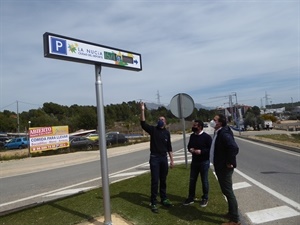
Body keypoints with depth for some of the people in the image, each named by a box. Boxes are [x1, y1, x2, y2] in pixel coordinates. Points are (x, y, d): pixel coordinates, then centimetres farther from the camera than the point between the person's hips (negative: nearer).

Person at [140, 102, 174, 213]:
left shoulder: (167, 132, 8)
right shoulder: (153, 129, -2)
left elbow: (169, 147, 11)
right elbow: (143, 124, -21)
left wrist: (172, 160, 9)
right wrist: (142, 110, -31)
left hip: (164, 158, 4)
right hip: (154, 158, -3)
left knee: (163, 180, 14)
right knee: (155, 181, -2)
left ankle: (164, 199, 29)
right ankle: (153, 203, 9)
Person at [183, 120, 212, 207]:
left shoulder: (207, 137, -12)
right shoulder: (192, 136, 6)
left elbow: (211, 149, -14)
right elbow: (189, 146, 17)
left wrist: (201, 151, -25)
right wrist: (190, 149, -6)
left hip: (204, 162, -5)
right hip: (194, 161, 5)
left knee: (204, 181, 7)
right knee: (192, 180, 10)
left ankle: (205, 198, 24)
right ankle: (191, 198, 23)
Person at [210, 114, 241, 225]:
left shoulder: (224, 133, -22)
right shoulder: (218, 132, 9)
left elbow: (234, 148, -34)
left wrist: (230, 163, -25)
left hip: (225, 168, -10)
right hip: (220, 167, 10)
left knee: (228, 192, 0)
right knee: (226, 191, 21)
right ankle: (231, 213, 37)